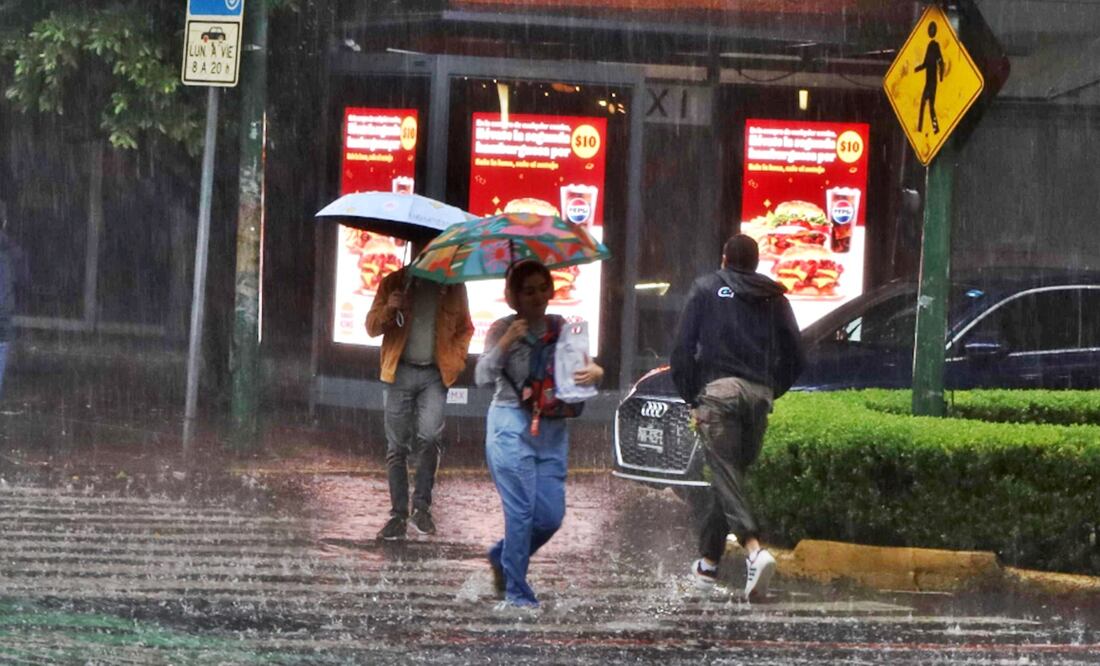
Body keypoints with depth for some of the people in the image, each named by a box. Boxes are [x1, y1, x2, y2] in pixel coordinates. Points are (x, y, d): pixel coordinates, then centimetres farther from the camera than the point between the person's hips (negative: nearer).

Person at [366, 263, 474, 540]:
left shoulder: (453, 287, 6)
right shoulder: (394, 283, 5)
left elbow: (464, 329, 18)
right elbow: (372, 327, 6)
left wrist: (456, 360, 2)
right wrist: (388, 309, -15)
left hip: (434, 374, -1)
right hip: (400, 371, 1)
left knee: (429, 437, -19)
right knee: (397, 447, 3)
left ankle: (422, 505, -3)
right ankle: (398, 515, 9)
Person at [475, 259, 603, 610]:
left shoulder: (560, 328, 10)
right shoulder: (502, 330, -1)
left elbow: (584, 364, 9)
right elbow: (483, 377, -11)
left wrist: (594, 372, -14)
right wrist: (506, 343, -23)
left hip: (552, 428, 4)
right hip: (512, 426, -4)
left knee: (551, 515, 0)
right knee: (522, 509, -13)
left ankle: (502, 557, 28)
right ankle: (517, 593, -7)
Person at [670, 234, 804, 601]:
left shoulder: (707, 289, 9)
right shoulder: (774, 298, 16)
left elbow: (682, 348, 2)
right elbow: (794, 357, 12)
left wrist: (691, 400, 8)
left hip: (719, 389, -4)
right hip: (759, 393, 4)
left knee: (726, 476, -11)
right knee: (731, 475, 15)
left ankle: (755, 550, -33)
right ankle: (708, 560, 21)